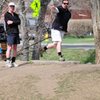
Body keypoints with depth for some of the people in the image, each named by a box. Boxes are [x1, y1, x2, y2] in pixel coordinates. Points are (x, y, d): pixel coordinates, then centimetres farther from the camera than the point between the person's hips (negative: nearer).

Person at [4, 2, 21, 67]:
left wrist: (12, 22, -12)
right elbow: (8, 23, -13)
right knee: (9, 48, -9)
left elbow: (19, 22, 1)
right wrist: (15, 22, -8)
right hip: (10, 33, -6)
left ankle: (13, 62, 9)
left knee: (15, 48, 5)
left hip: (16, 33, 6)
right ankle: (8, 61, -7)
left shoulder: (16, 15, 17)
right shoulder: (6, 15, 1)